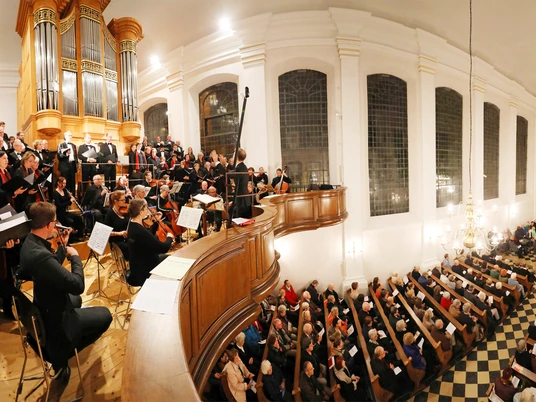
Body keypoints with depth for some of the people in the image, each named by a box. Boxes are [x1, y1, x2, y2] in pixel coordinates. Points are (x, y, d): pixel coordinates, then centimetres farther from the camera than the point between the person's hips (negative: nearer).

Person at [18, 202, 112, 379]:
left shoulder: (30, 243, -6)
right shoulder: (40, 255, -38)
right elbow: (77, 285, -35)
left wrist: (63, 246, 5)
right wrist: (75, 256, -21)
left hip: (42, 307, 10)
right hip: (53, 317, -10)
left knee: (76, 299, 36)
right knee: (105, 315, 4)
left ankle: (61, 348, 40)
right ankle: (61, 355, 15)